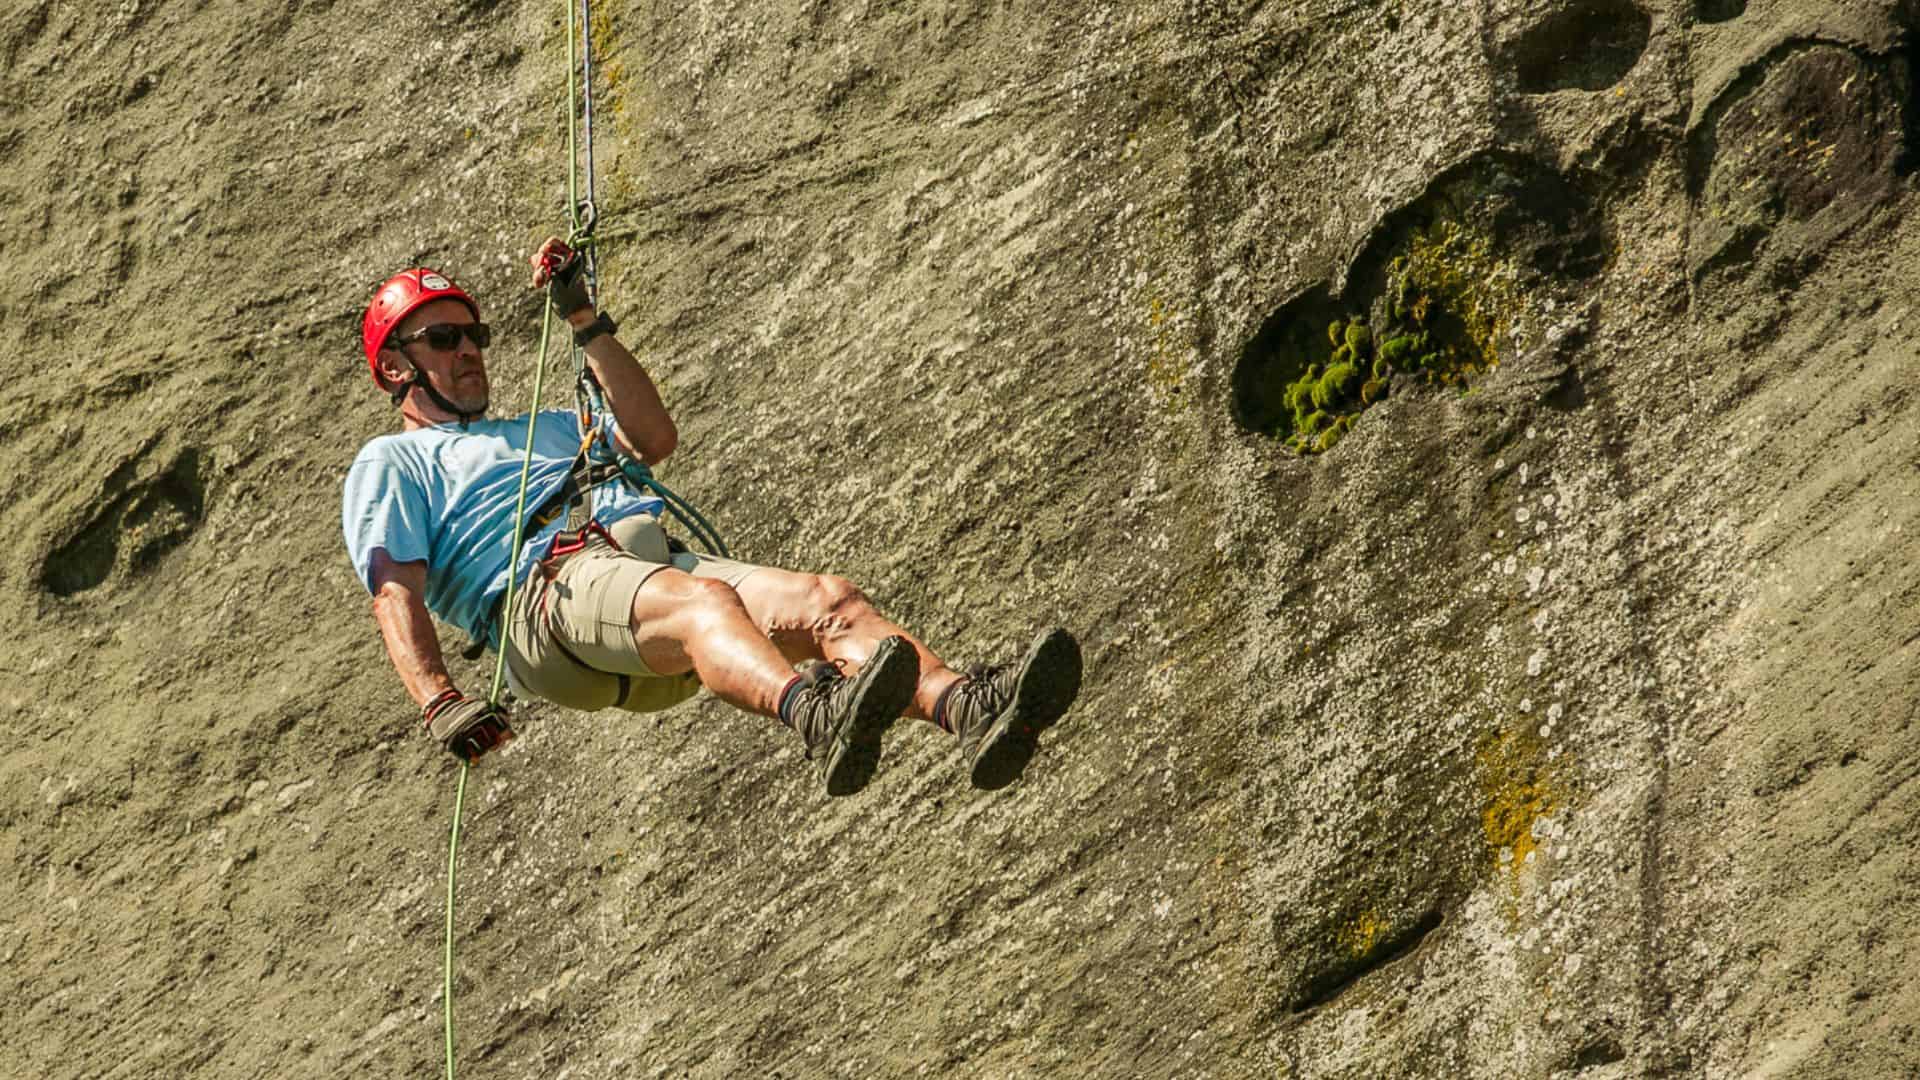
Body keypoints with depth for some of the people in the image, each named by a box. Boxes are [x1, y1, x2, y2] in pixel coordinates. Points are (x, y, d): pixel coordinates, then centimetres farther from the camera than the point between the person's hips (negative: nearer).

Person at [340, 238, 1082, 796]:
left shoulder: (539, 430, 44)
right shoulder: (388, 465, 23)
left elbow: (654, 437, 32)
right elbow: (396, 594, 6)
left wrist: (584, 321, 30)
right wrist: (438, 703, -12)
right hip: (546, 585, -7)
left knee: (829, 601, -24)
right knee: (700, 601, -41)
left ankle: (970, 711, -50)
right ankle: (814, 715, -72)